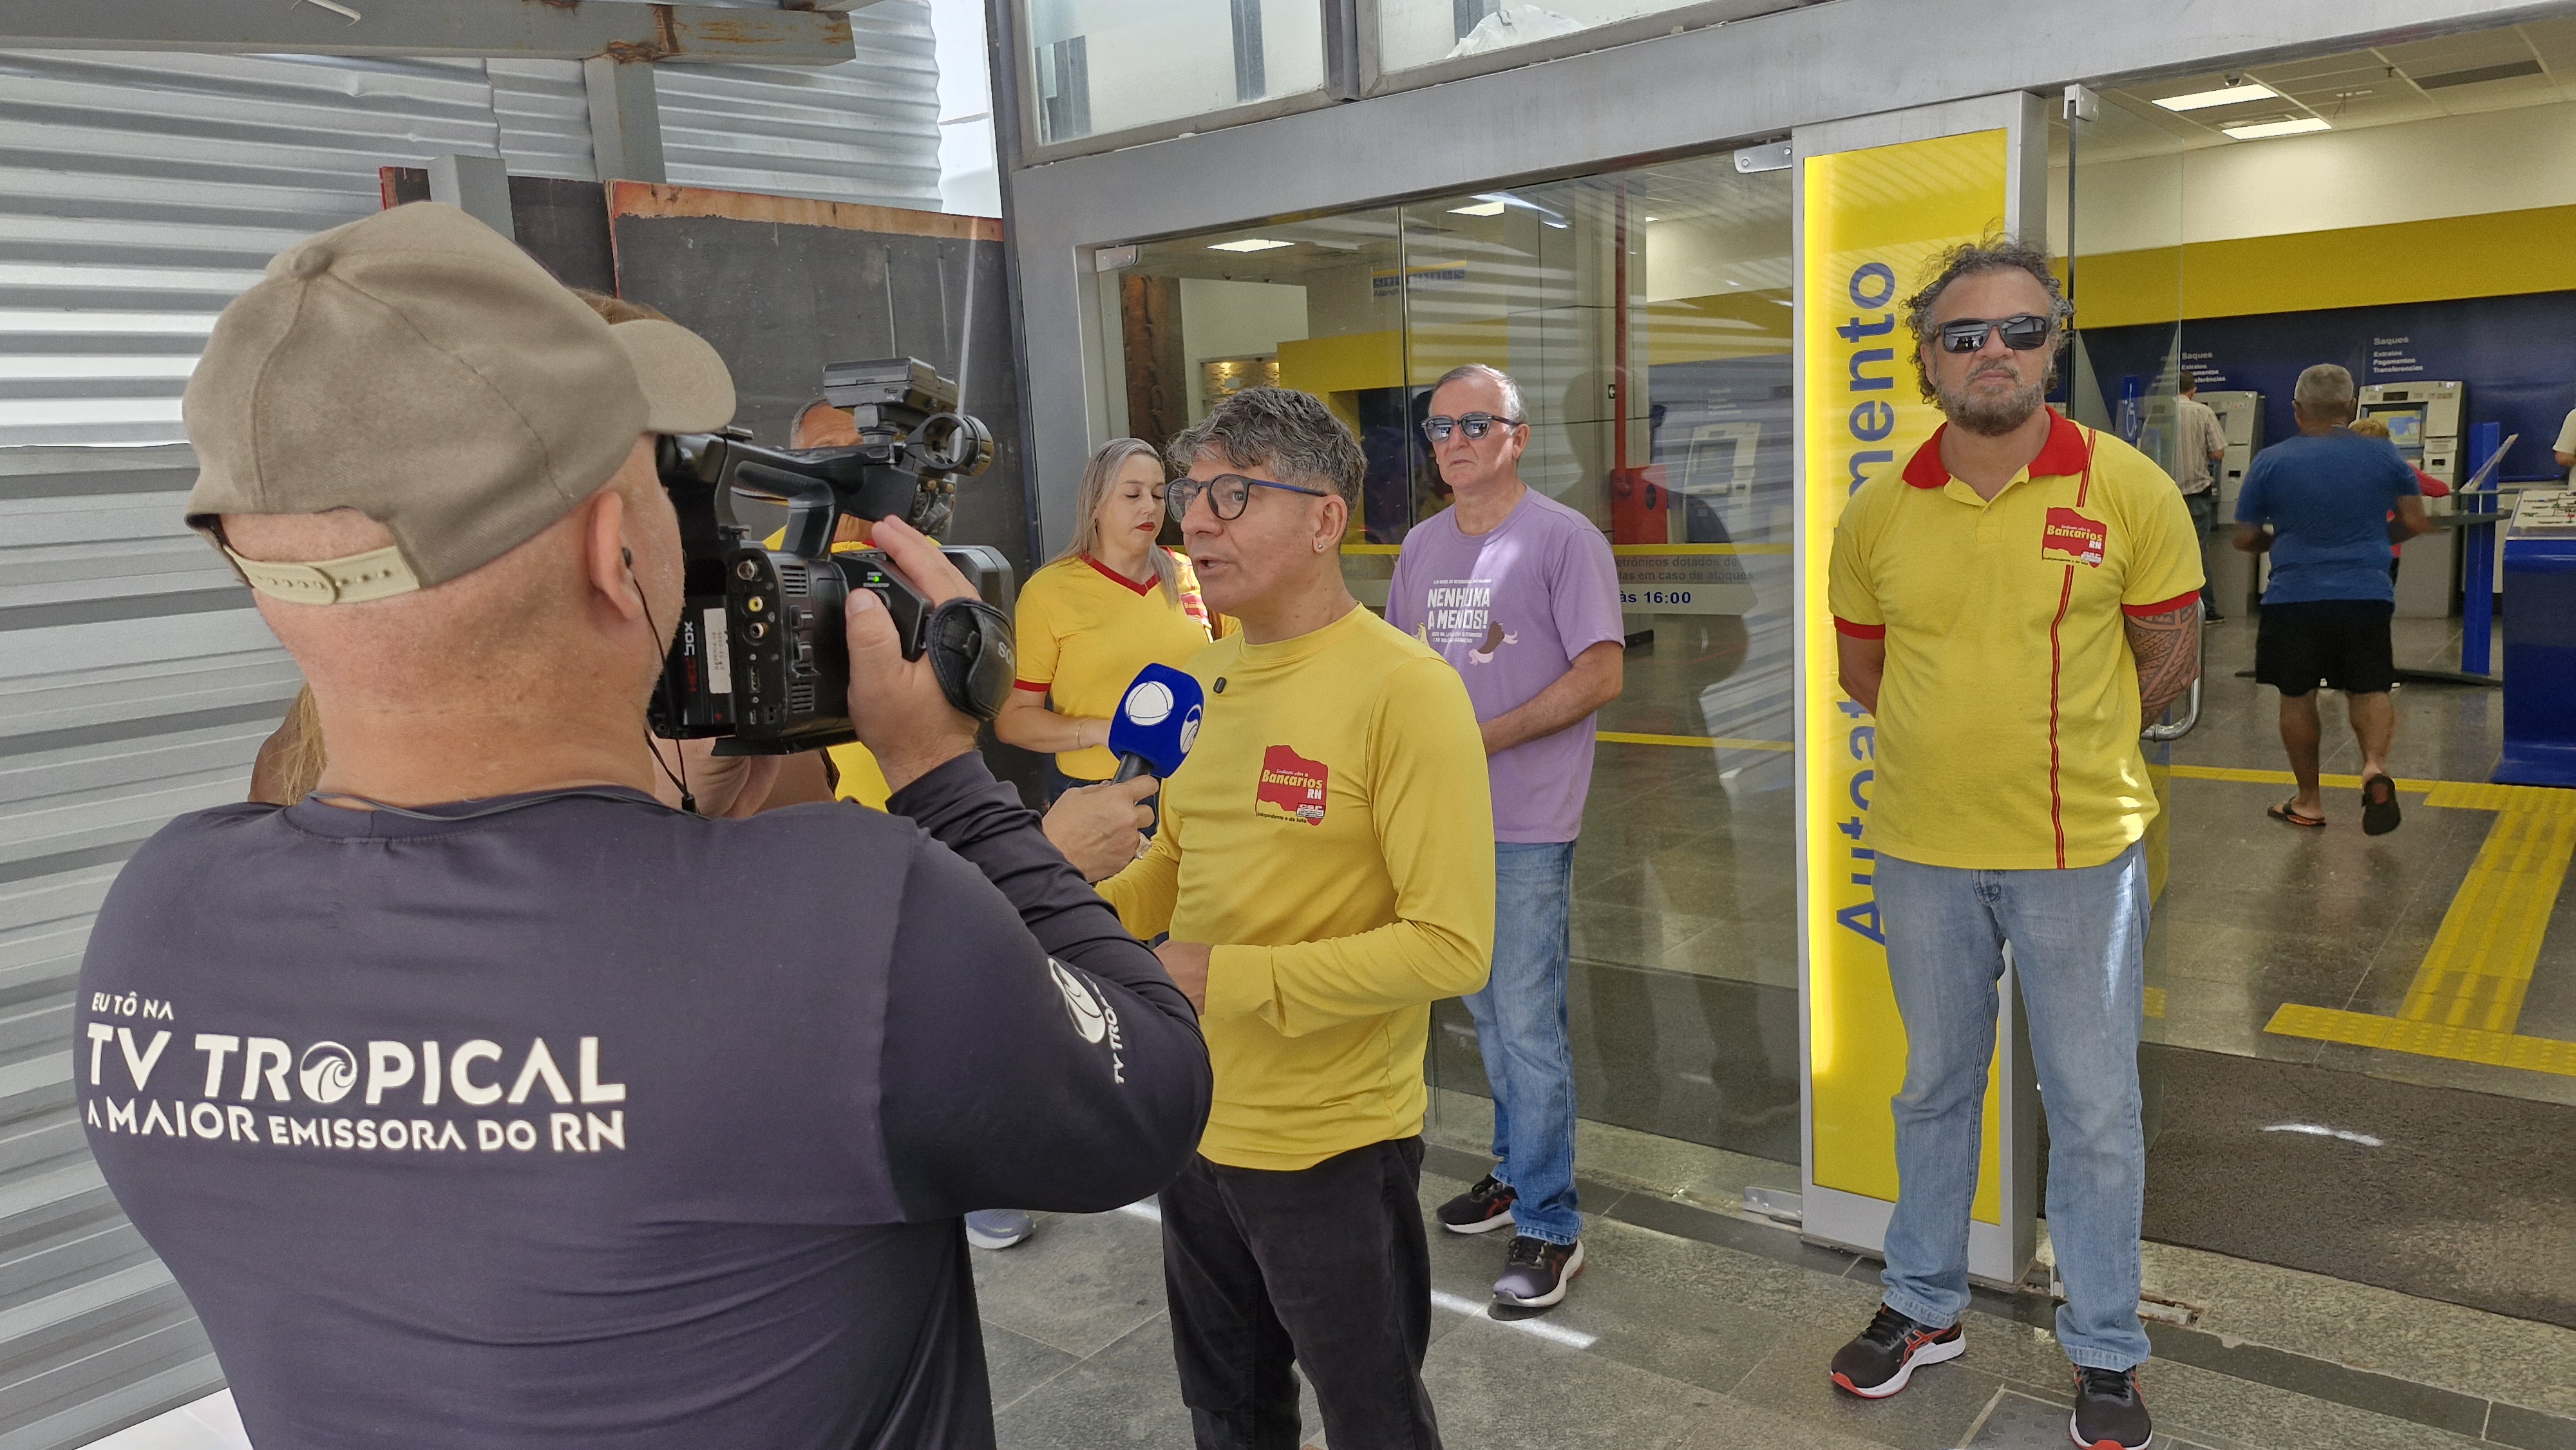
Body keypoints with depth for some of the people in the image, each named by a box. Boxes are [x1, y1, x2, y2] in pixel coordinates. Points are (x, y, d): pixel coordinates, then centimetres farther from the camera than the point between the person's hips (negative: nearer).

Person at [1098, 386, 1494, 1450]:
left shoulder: (1403, 689, -20)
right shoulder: (1206, 674, 3)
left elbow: (1451, 947, -24)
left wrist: (1225, 978, -24)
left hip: (1334, 1148, -6)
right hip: (1199, 1124, 7)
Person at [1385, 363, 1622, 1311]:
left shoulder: (1563, 538, -9)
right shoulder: (1421, 547, 11)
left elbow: (1602, 673, -14)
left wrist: (1483, 738, -18)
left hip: (1528, 823, -7)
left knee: (1527, 1024, -4)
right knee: (1485, 1011, 18)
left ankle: (1547, 1225, 8)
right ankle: (1516, 1170, 35)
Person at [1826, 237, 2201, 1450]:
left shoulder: (2130, 491, -8)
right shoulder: (1878, 512, -2)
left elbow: (2168, 661, 1)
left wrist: (2052, 744, 5)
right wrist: (1963, 739, 4)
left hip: (2080, 850, -2)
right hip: (1921, 849, 2)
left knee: (2094, 1110, 9)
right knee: (1934, 1089, 18)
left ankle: (2106, 1352, 28)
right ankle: (1924, 1304, 36)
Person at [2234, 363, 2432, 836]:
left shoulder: (2271, 462, -4)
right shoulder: (2384, 456, 2)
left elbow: (2245, 539, 1)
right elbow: (2415, 523, 6)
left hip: (2294, 598, -1)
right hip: (2367, 596, 2)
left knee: (2297, 697, 12)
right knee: (2369, 689, 14)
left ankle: (2309, 802, 20)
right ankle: (2375, 765, -14)